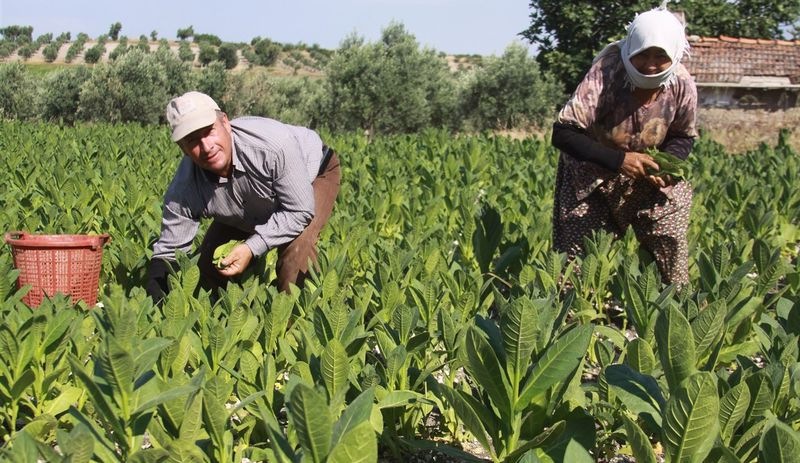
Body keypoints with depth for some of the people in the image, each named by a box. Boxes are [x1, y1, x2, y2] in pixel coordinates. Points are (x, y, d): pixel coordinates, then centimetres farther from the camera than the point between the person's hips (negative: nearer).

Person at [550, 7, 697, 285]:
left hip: (649, 174, 3)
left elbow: (684, 137, 2)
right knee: (579, 261, -6)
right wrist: (618, 160, -38)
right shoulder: (605, 76, -30)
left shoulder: (683, 87, -17)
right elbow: (562, 134, -31)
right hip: (592, 175, -3)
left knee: (672, 250, -2)